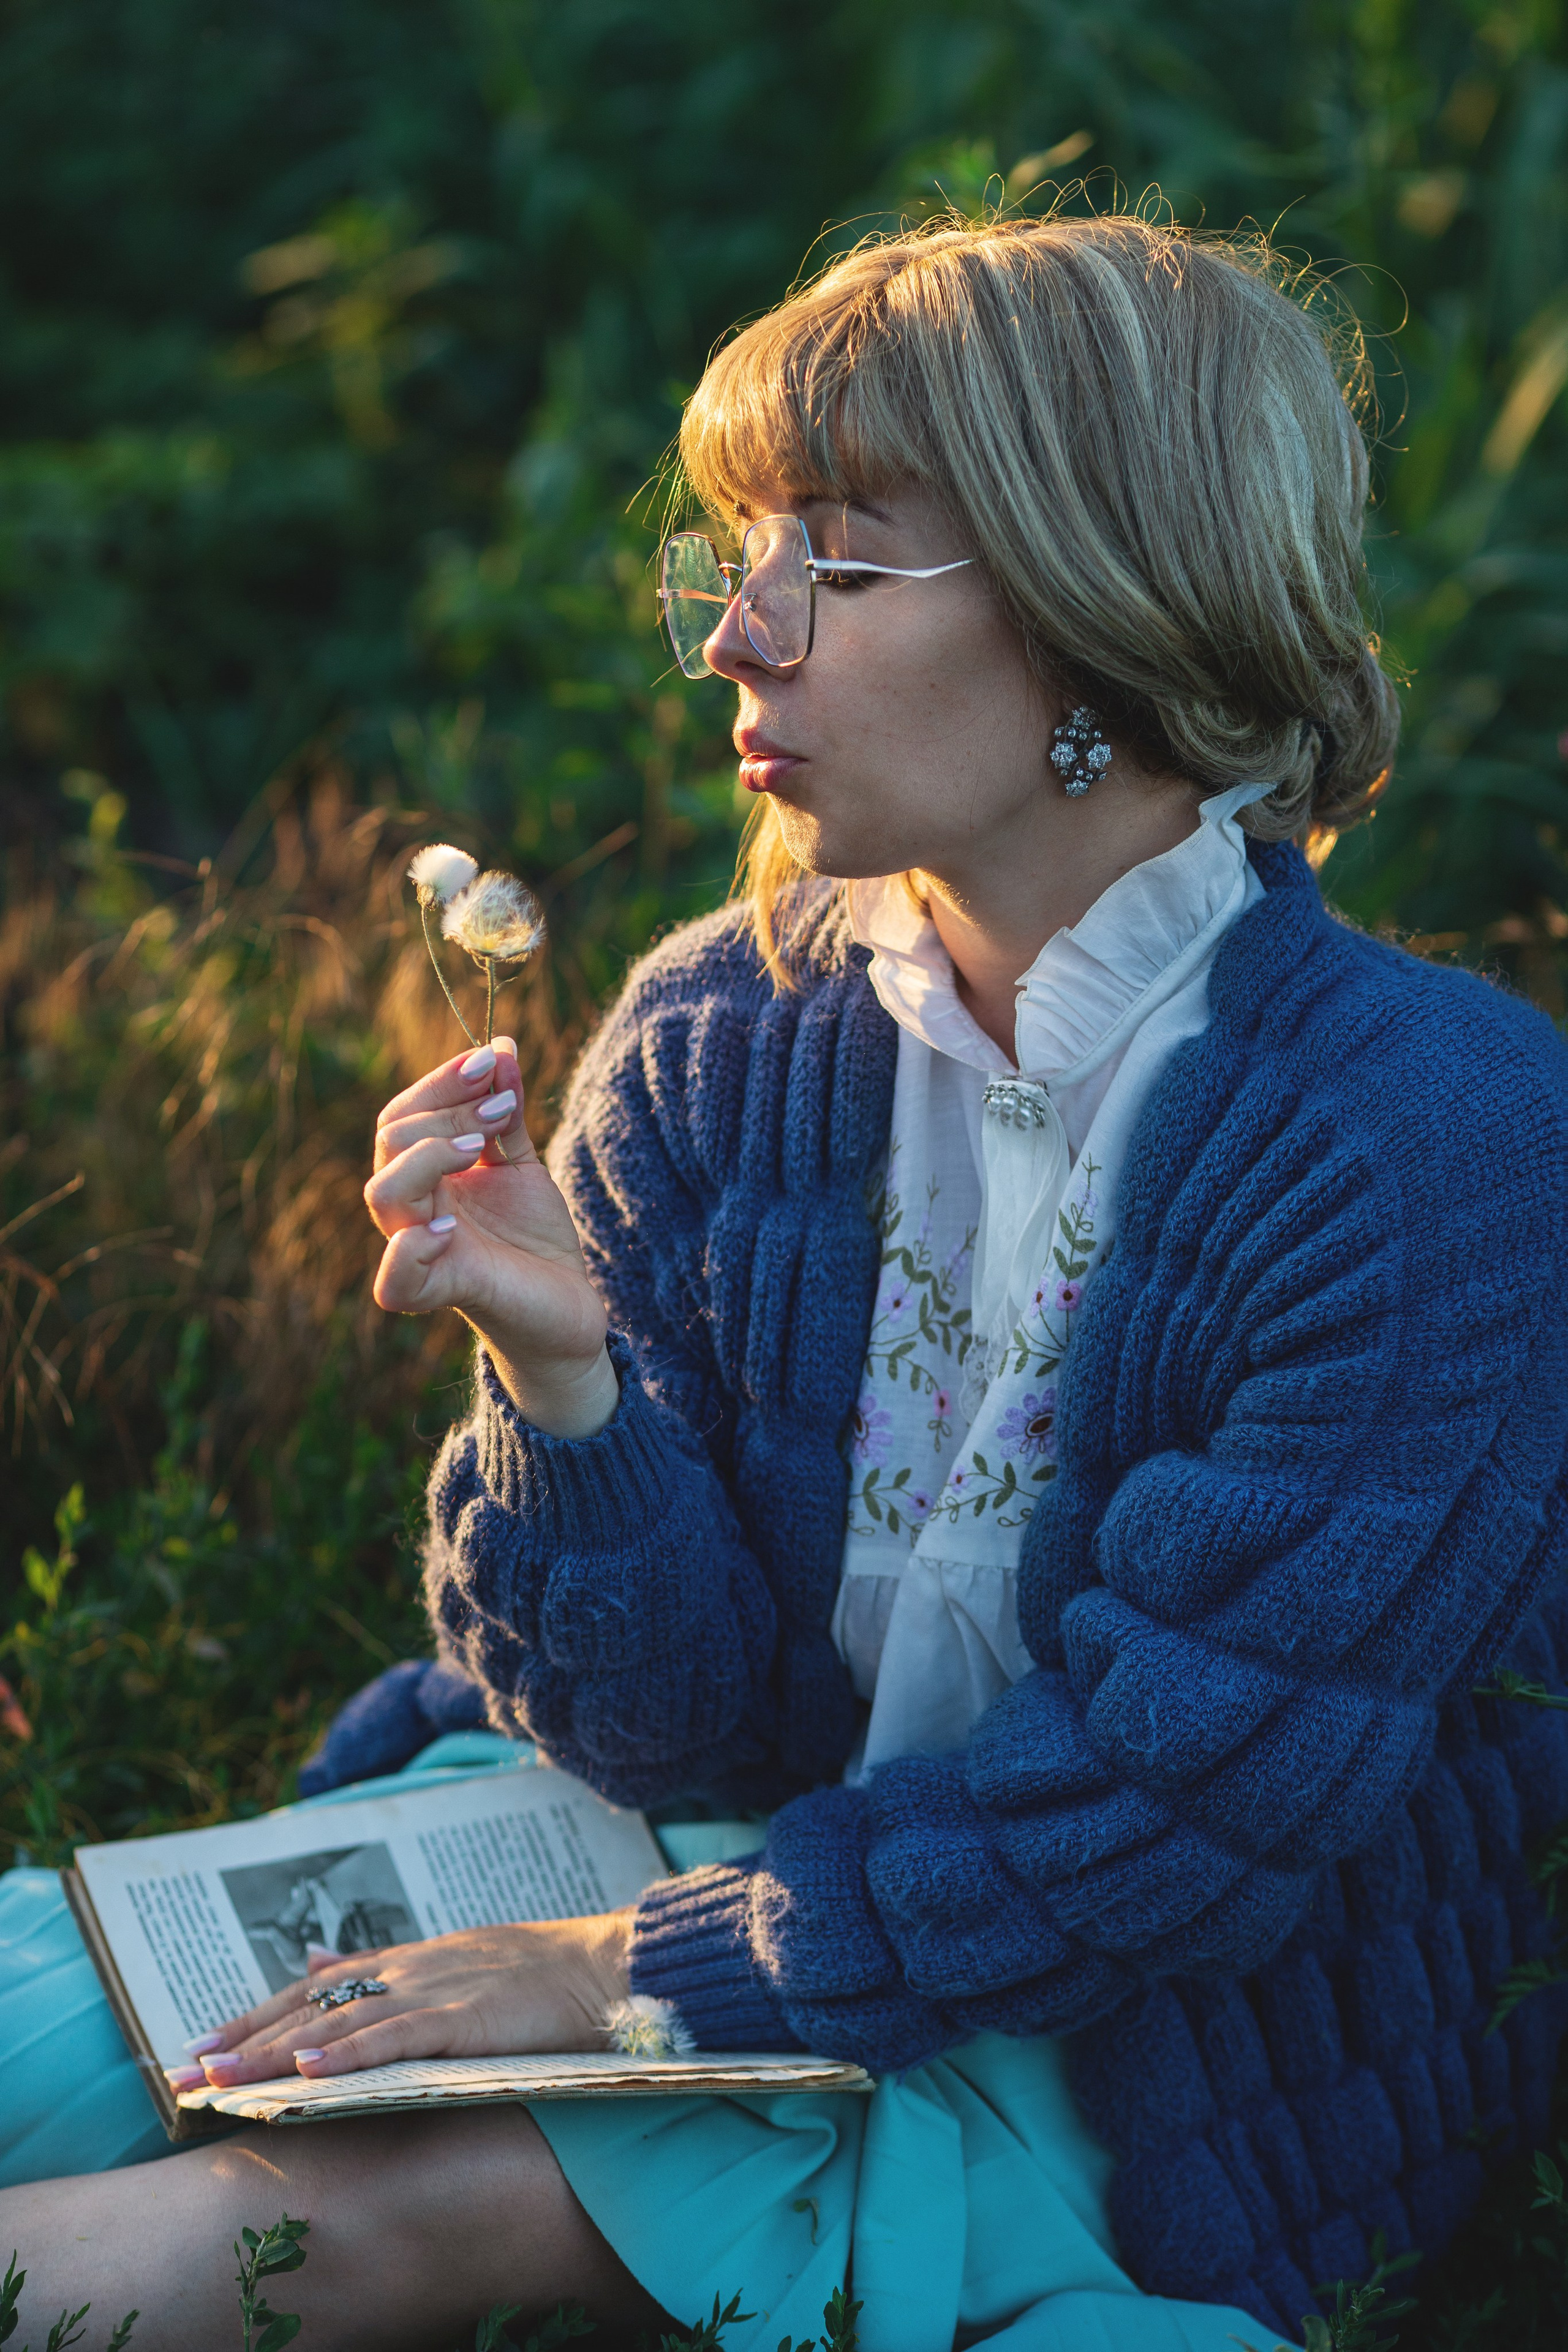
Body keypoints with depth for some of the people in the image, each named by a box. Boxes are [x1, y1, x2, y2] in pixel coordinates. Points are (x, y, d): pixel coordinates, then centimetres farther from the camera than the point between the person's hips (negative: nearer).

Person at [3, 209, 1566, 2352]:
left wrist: (645, 1967, -18)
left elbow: (1189, 1793, -19)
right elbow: (676, 1722, -4)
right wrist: (555, 1369, -22)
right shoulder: (716, 1037, -5)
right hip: (754, 1874, 5)